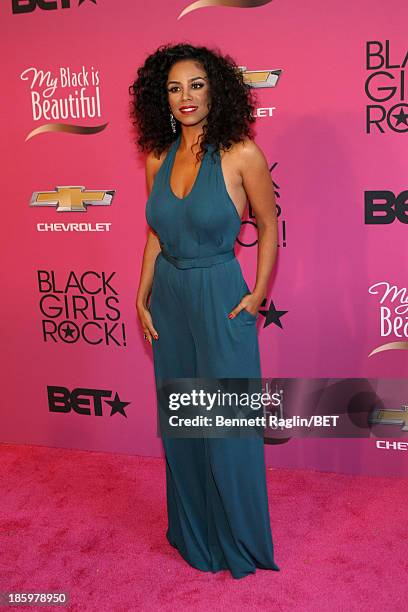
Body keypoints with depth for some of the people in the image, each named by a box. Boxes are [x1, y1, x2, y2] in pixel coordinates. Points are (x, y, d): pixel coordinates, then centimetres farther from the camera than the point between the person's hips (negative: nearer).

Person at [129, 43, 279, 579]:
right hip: (168, 299, 5)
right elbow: (156, 236, 11)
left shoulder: (241, 154, -11)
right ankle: (192, 532, 38)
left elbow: (268, 227, -2)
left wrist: (258, 294, -7)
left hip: (221, 299, -5)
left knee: (227, 425, 5)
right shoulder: (158, 159, 3)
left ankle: (239, 541, 29)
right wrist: (143, 300, 7)